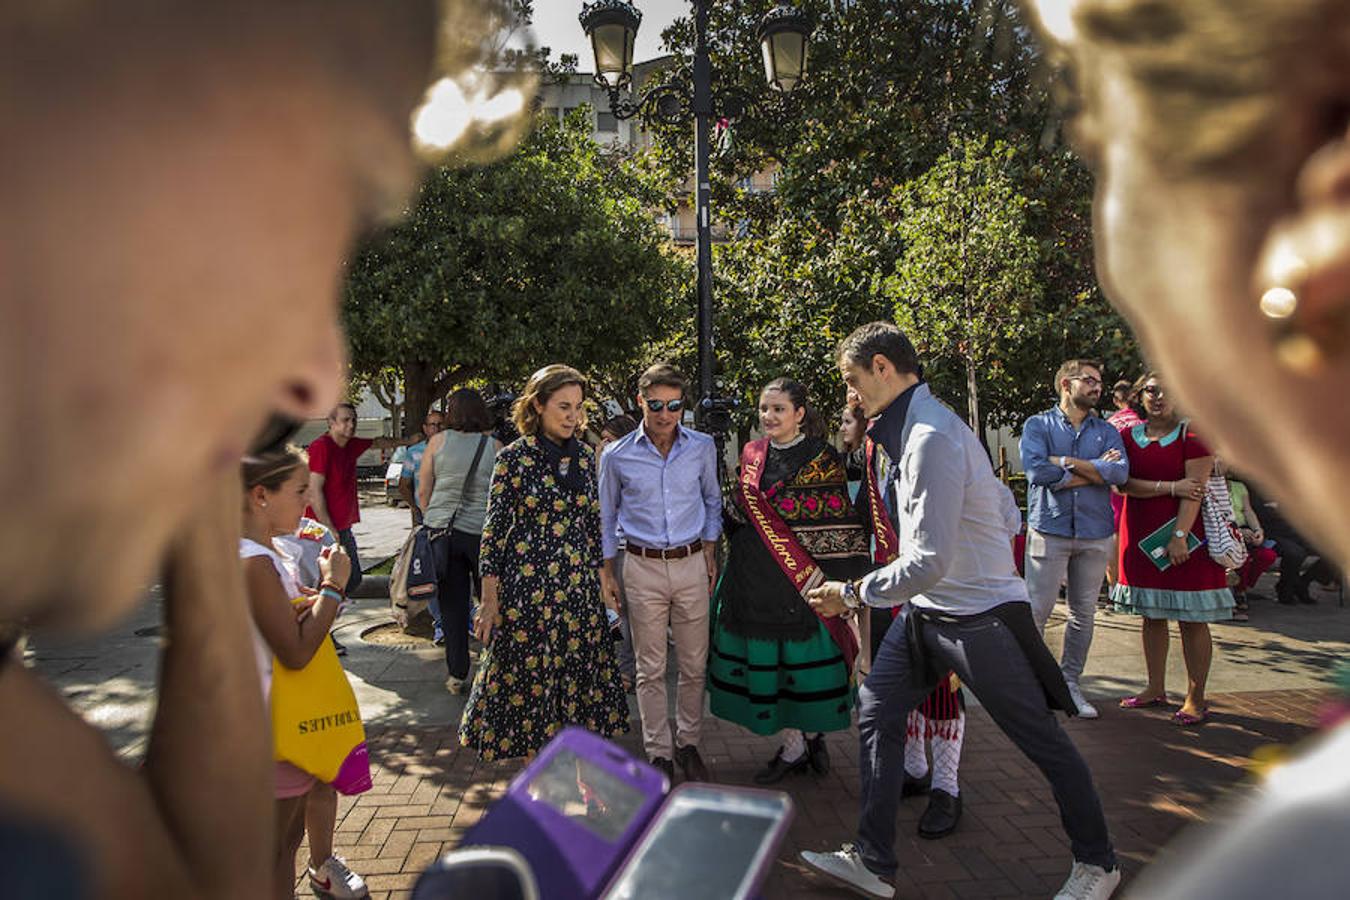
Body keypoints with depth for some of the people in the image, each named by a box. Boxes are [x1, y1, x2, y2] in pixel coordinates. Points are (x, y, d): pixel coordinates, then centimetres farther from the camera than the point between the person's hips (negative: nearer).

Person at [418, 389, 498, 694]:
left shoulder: (438, 441, 1)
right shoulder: (493, 445, -2)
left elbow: (423, 491, 6)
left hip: (443, 529, 1)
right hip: (482, 529, -1)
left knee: (452, 605, 8)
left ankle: (457, 674, 13)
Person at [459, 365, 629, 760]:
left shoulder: (584, 457, 7)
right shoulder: (513, 458, -6)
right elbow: (494, 530, -5)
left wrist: (601, 579, 12)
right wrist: (489, 600, -7)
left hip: (580, 587, 4)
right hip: (526, 587, -4)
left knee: (578, 675, 9)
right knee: (529, 676, 5)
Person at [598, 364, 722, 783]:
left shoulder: (703, 447, 1)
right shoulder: (617, 456, -3)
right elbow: (606, 516, 8)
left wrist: (709, 551, 9)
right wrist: (607, 572, 7)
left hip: (691, 564, 2)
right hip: (643, 566, -1)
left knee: (694, 665, 8)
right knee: (651, 669, 4)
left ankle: (688, 743, 25)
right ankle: (659, 752, 17)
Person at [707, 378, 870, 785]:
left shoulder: (821, 456, -6)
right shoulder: (752, 454, 9)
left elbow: (838, 524, -8)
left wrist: (830, 576, -13)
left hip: (803, 578, -5)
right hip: (755, 577, 5)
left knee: (805, 657, 2)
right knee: (764, 658, 7)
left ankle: (813, 734, 26)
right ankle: (793, 746, 22)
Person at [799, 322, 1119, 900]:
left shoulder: (931, 437, -25)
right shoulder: (904, 430, 7)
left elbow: (930, 561, -28)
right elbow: (1001, 505, 15)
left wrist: (853, 594, -16)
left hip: (978, 616, -10)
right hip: (925, 611, 10)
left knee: (1042, 741, 8)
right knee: (875, 714, 8)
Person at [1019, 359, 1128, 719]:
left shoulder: (1106, 431, 13)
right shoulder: (1038, 425, 3)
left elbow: (1120, 472, -6)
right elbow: (1035, 470, -15)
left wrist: (1066, 463, -10)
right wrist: (1095, 471, -7)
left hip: (1095, 532, 4)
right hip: (1049, 529, -4)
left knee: (1084, 613, 9)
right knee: (1037, 610, -6)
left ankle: (1070, 683, 21)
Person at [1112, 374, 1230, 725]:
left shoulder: (1193, 433, -4)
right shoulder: (1129, 436, 8)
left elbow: (1194, 489, -12)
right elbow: (1124, 484, -3)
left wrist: (1179, 535, -19)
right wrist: (1170, 487, -14)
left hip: (1183, 537, -4)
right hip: (1142, 536, 4)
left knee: (1192, 619, -1)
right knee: (1151, 614, 11)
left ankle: (1196, 699, 8)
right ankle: (1155, 689, 22)